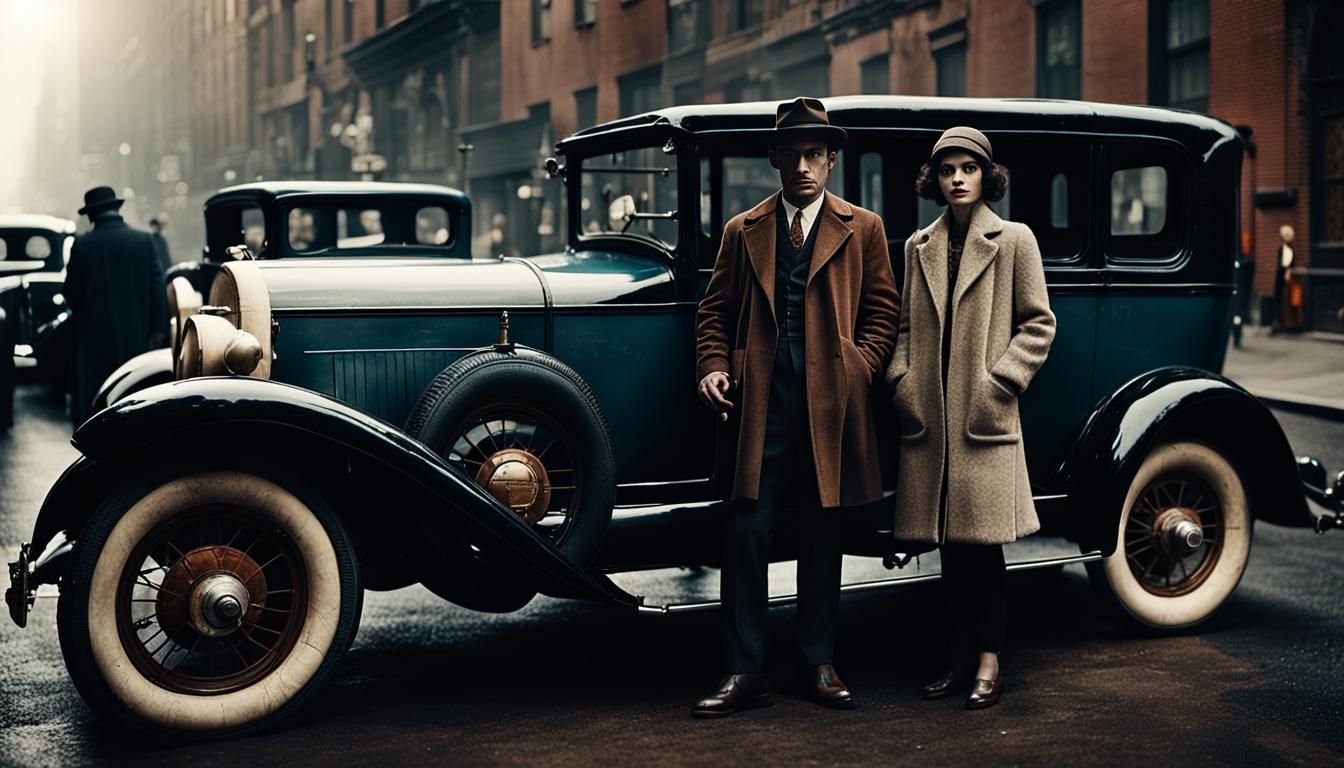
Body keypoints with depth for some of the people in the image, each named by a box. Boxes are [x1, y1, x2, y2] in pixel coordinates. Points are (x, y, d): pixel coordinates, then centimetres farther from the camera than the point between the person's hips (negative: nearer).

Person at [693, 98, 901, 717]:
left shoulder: (862, 229, 9)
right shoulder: (743, 232, 12)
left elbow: (882, 311, 7)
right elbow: (714, 310, 12)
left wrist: (858, 371, -6)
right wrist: (713, 367, -4)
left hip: (830, 404, 0)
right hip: (762, 403, 0)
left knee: (821, 538, 8)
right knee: (747, 533, -4)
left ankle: (820, 665, 20)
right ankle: (745, 673, 3)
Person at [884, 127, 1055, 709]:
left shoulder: (1014, 240, 0)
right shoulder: (919, 246, 12)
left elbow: (1038, 324, -1)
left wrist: (999, 380, -9)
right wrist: (901, 377, 3)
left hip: (984, 418, -4)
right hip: (927, 416, 4)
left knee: (982, 541, -3)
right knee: (947, 542, 9)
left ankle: (989, 663, 6)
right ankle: (960, 657, 19)